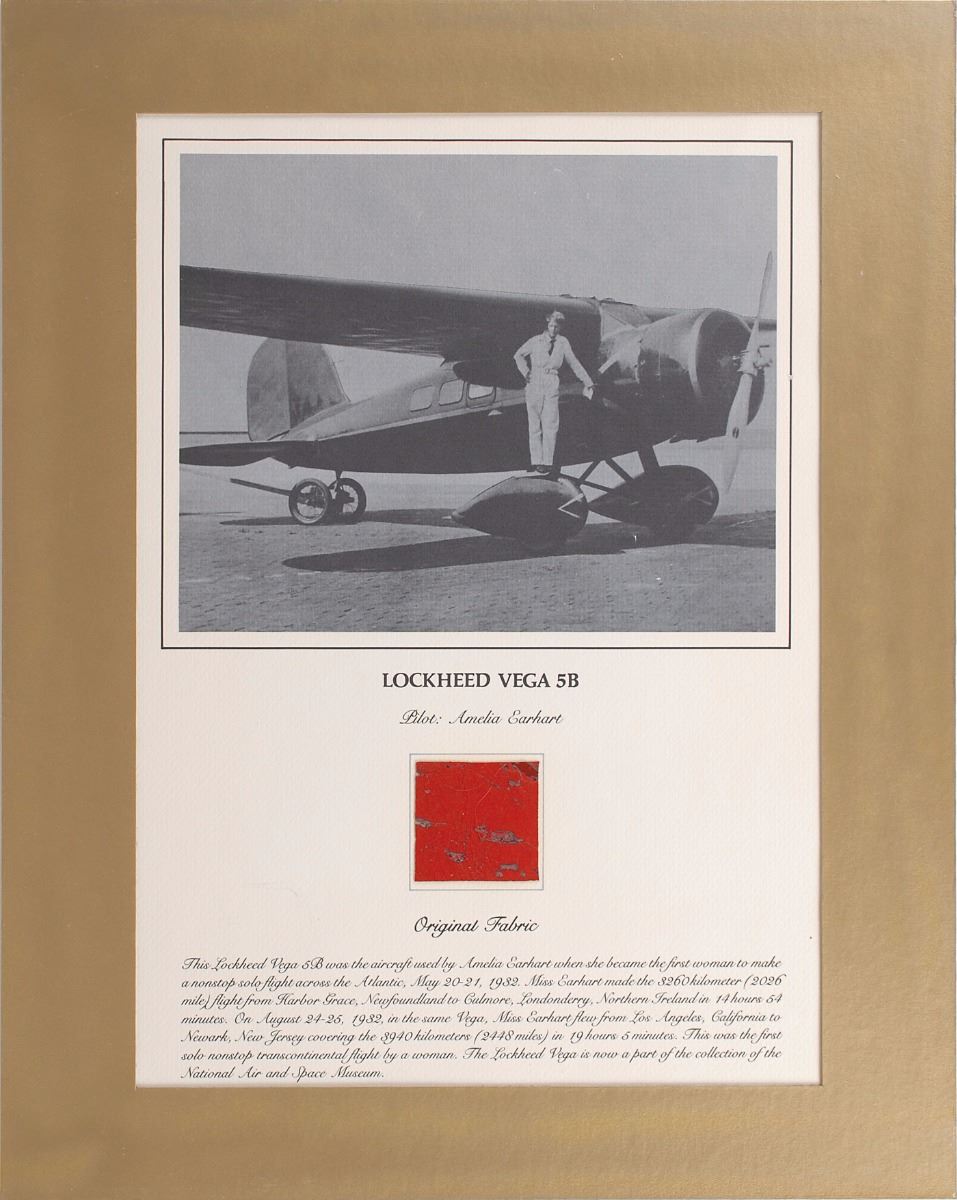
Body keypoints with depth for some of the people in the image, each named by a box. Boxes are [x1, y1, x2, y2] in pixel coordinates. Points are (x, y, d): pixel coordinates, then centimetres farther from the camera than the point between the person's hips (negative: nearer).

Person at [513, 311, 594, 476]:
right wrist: (525, 372, -1)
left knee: (551, 425, -5)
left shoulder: (562, 343, 5)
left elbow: (574, 363, 12)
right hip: (534, 385, -1)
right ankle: (536, 461, 6)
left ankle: (548, 462, 1)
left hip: (552, 387, 1)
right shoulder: (536, 341, 0)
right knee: (535, 425, 1)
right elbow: (519, 355, 12)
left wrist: (588, 383, 13)